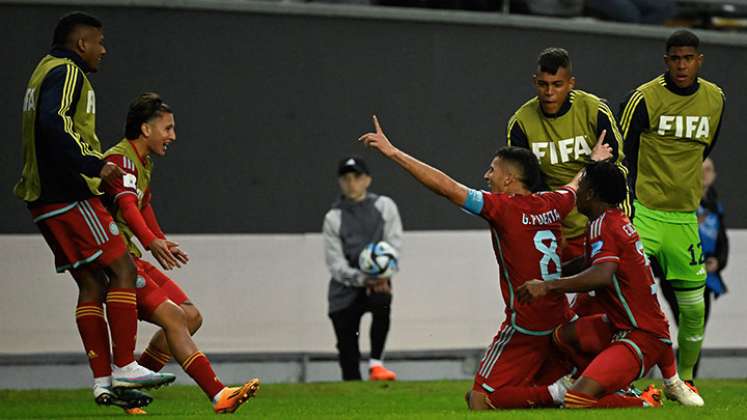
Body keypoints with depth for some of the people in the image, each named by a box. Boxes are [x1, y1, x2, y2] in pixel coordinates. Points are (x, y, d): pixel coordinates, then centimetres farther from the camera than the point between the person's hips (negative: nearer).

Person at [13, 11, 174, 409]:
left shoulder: (46, 71, 23)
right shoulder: (66, 72, -9)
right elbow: (53, 124, -24)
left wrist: (94, 168, 21)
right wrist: (94, 166, -23)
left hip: (44, 197, 10)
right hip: (69, 196, -10)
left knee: (92, 283, 7)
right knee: (121, 269, -8)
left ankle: (103, 382, 3)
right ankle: (123, 366, -11)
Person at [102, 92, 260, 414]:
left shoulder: (143, 162, 17)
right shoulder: (119, 159, -16)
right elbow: (126, 206, -34)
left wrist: (163, 242, 47)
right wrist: (152, 242, -50)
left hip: (129, 257, 11)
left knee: (191, 316, 4)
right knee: (172, 316, -21)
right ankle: (219, 395, -29)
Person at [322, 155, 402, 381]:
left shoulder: (384, 206, 4)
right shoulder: (333, 218, 2)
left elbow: (394, 245, -2)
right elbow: (336, 264, -5)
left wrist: (383, 274, -21)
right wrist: (362, 279, -23)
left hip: (378, 280, 0)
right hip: (345, 288, 0)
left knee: (382, 300, -34)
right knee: (348, 354, -6)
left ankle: (376, 364, -27)